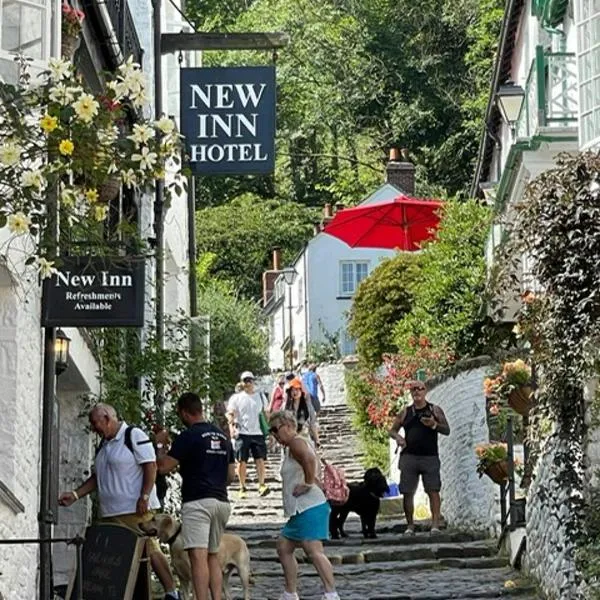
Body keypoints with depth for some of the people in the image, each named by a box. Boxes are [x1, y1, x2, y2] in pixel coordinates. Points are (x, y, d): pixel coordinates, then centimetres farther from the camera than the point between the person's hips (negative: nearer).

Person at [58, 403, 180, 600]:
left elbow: (150, 466, -10)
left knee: (150, 550, -8)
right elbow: (97, 477, 26)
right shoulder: (103, 445, 21)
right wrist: (75, 495, 14)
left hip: (135, 510, -8)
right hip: (109, 513, 8)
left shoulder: (135, 436, -4)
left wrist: (144, 497, -18)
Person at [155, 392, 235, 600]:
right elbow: (231, 475, 19)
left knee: (198, 556, -14)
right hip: (221, 501, 8)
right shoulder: (222, 436, 15)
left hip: (197, 502, -8)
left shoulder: (188, 436, -8)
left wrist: (162, 444, 8)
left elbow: (163, 466, -9)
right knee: (213, 556, 15)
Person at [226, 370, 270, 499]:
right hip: (242, 434, -1)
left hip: (257, 433, 1)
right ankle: (242, 487, 6)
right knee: (242, 461, -1)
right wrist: (232, 428, -16)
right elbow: (230, 414, 0)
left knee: (260, 460, -9)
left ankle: (261, 485, -12)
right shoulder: (236, 398, 7)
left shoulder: (260, 397, 14)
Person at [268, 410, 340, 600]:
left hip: (309, 508, -11)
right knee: (283, 547, 16)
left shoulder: (296, 443, -10)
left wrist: (308, 484, -22)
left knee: (313, 550, -16)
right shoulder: (291, 447, 22)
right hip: (300, 509, 11)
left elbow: (310, 460, -31)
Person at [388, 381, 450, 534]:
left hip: (430, 457, -2)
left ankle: (435, 524, -13)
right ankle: (410, 525, 6)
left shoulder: (435, 410, 8)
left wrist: (434, 425, -14)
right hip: (409, 457, 2)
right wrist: (397, 437, -6)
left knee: (433, 490, -10)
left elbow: (447, 430, 5)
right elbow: (392, 430, 17)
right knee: (407, 492, -1)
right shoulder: (405, 412, 12)